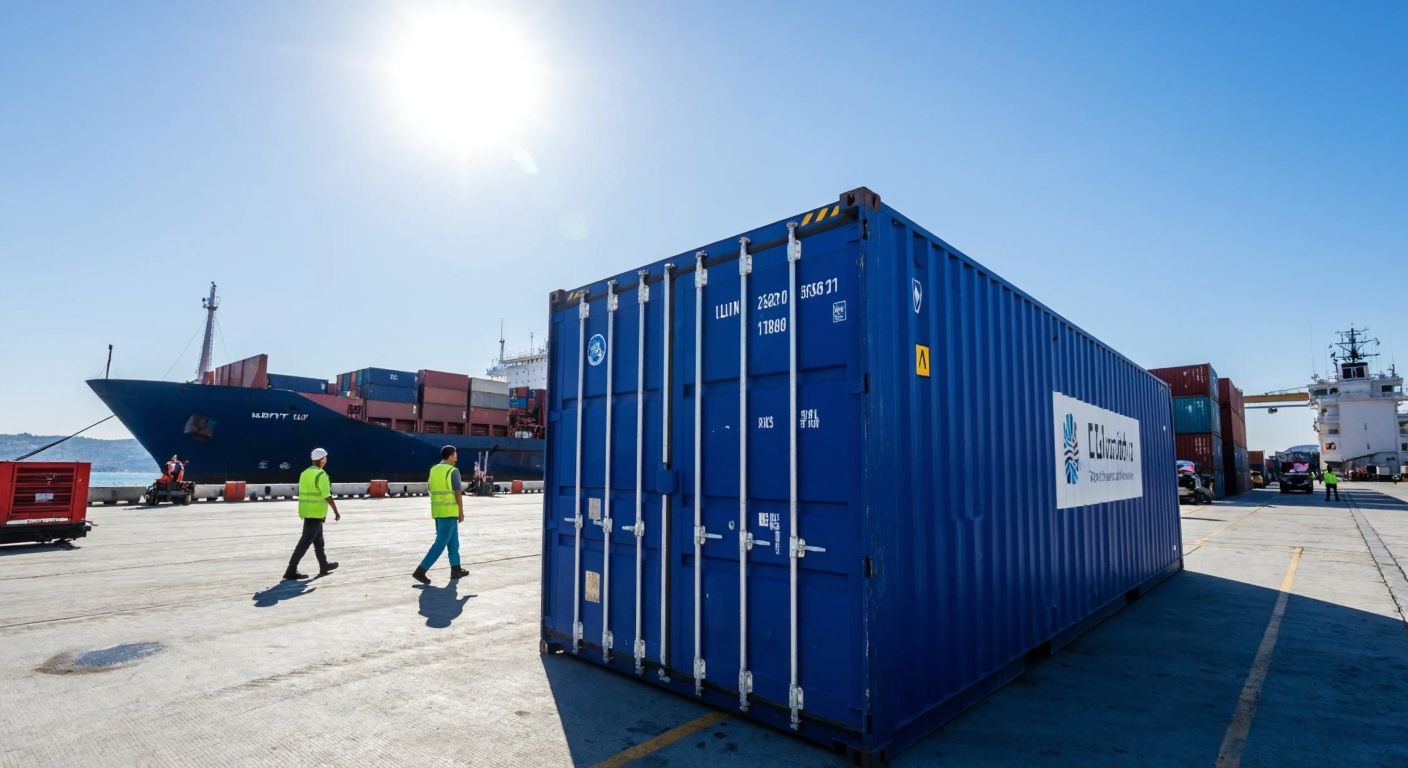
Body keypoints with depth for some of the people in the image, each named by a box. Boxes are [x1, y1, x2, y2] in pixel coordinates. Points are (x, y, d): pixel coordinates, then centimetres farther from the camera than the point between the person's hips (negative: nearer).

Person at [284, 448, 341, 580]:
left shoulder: (305, 473, 12)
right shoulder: (321, 474, -14)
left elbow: (302, 494, 16)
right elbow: (327, 496, -19)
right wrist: (336, 511, -12)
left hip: (306, 511, 9)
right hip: (316, 513, -9)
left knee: (318, 540, 19)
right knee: (306, 541, -6)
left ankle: (324, 566, 31)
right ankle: (291, 571, -6)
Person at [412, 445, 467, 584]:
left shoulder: (433, 470, 9)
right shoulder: (453, 471, -12)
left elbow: (432, 490, 13)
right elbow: (458, 493, -12)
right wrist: (461, 512, -5)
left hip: (437, 510, 8)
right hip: (450, 511, -8)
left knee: (453, 540, 17)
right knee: (441, 543, -4)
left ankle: (456, 569, 22)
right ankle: (421, 570, -9)